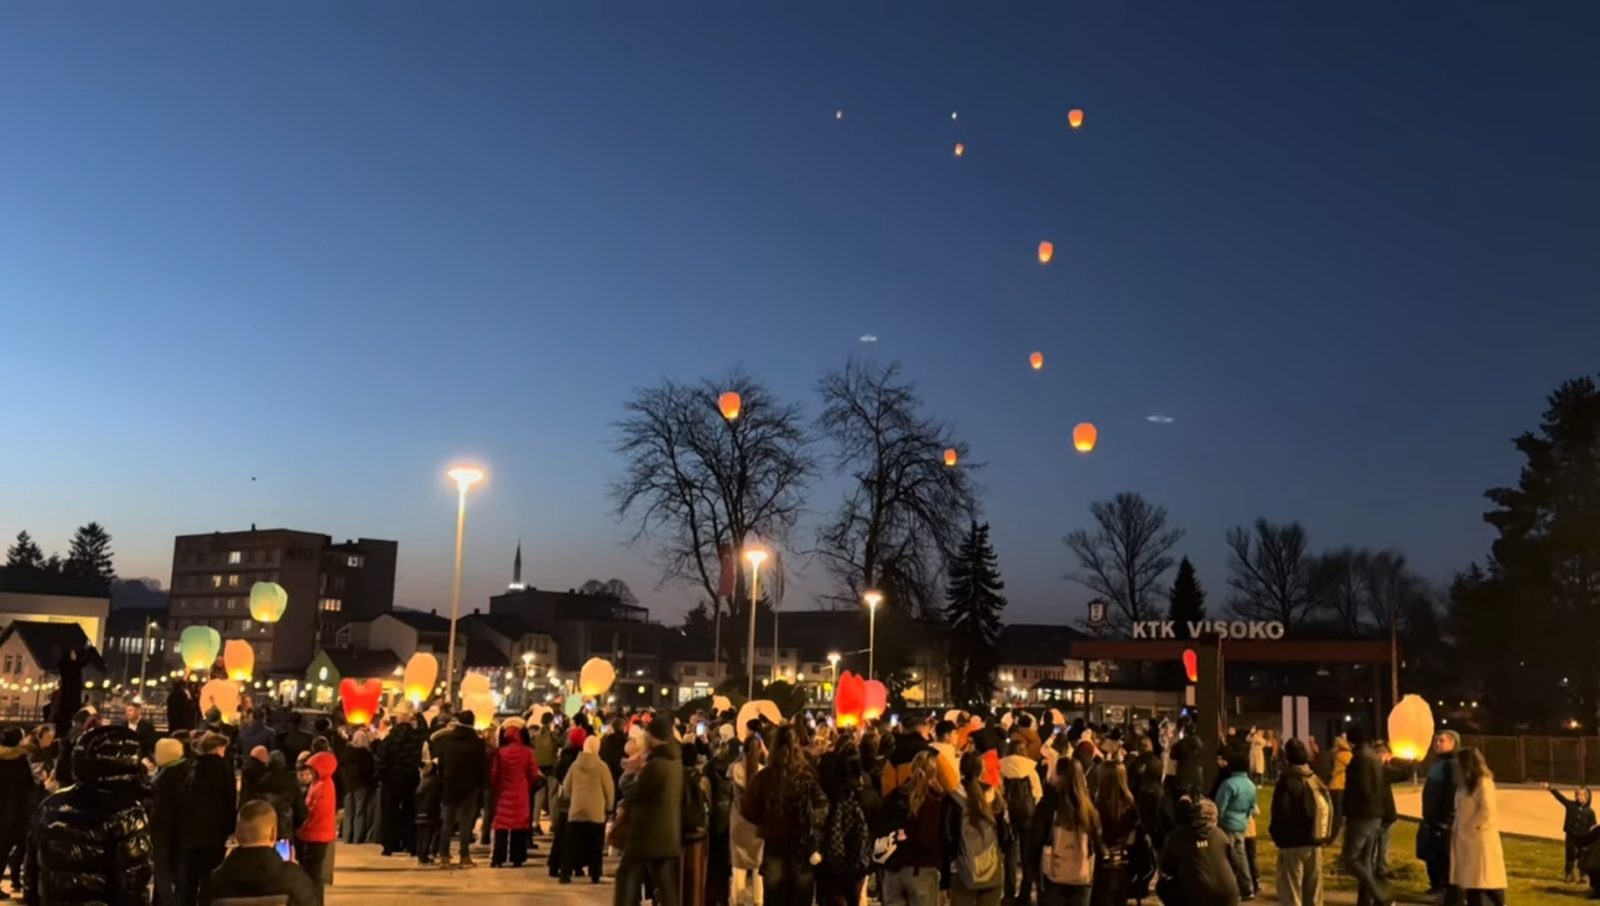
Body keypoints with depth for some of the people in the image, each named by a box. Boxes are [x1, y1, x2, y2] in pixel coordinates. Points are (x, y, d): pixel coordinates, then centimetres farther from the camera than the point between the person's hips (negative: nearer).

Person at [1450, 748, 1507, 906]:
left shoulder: (1483, 782, -13)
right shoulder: (1463, 783, 13)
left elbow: (1487, 810, -20)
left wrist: (1472, 827, -15)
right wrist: (1457, 827, 6)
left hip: (1480, 837, -9)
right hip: (1466, 838, 9)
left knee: (1486, 876, -3)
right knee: (1470, 877, 10)